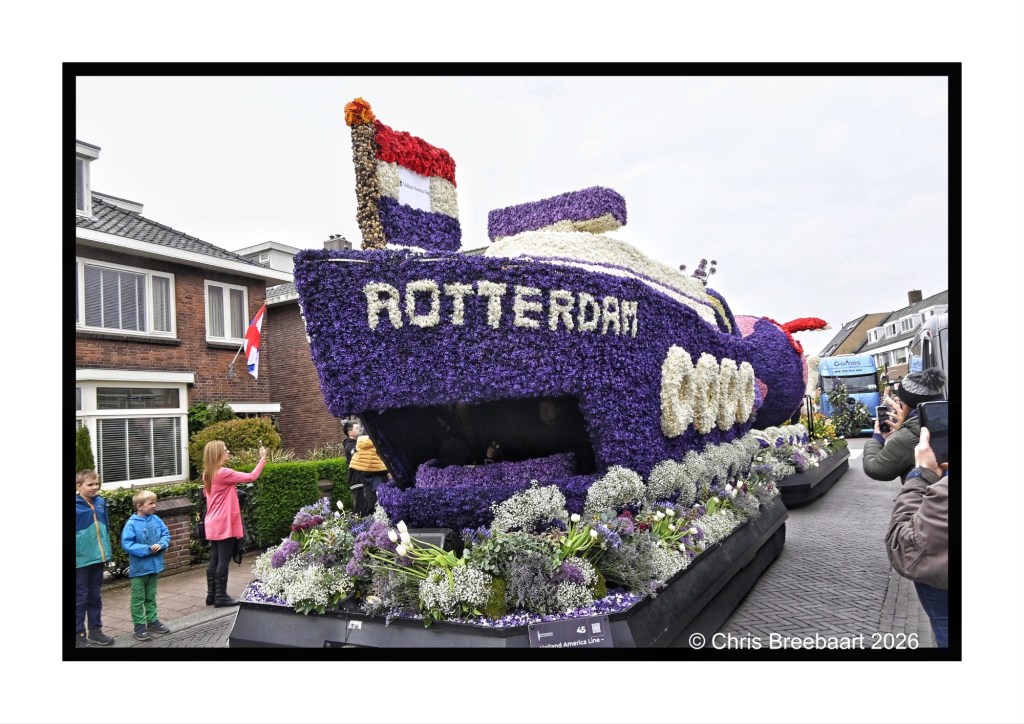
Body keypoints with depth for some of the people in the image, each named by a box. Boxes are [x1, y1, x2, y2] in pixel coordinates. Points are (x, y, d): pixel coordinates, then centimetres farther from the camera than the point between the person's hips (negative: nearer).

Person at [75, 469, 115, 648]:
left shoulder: (101, 502, 3)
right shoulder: (76, 505, -14)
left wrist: (107, 551, 12)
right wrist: (77, 554, -16)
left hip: (98, 557, 5)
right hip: (81, 559, -5)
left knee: (95, 596, 15)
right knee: (80, 598, 6)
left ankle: (95, 630, 25)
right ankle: (79, 634, 18)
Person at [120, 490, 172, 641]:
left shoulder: (156, 520, -1)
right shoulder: (132, 524, -16)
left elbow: (166, 534, 5)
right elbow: (126, 544, -20)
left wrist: (161, 544, -15)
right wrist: (147, 549, -22)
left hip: (154, 565, 5)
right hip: (139, 567, -5)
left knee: (151, 597, 19)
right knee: (138, 599, 7)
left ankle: (152, 621, 30)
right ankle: (139, 626, 16)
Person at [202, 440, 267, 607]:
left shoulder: (208, 474, 8)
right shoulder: (224, 473, -18)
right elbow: (251, 477, -17)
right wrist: (263, 459, -8)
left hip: (213, 525, 9)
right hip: (224, 525, -9)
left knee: (214, 560, 14)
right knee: (224, 561, -1)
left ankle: (211, 594, 21)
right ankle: (221, 597, 4)